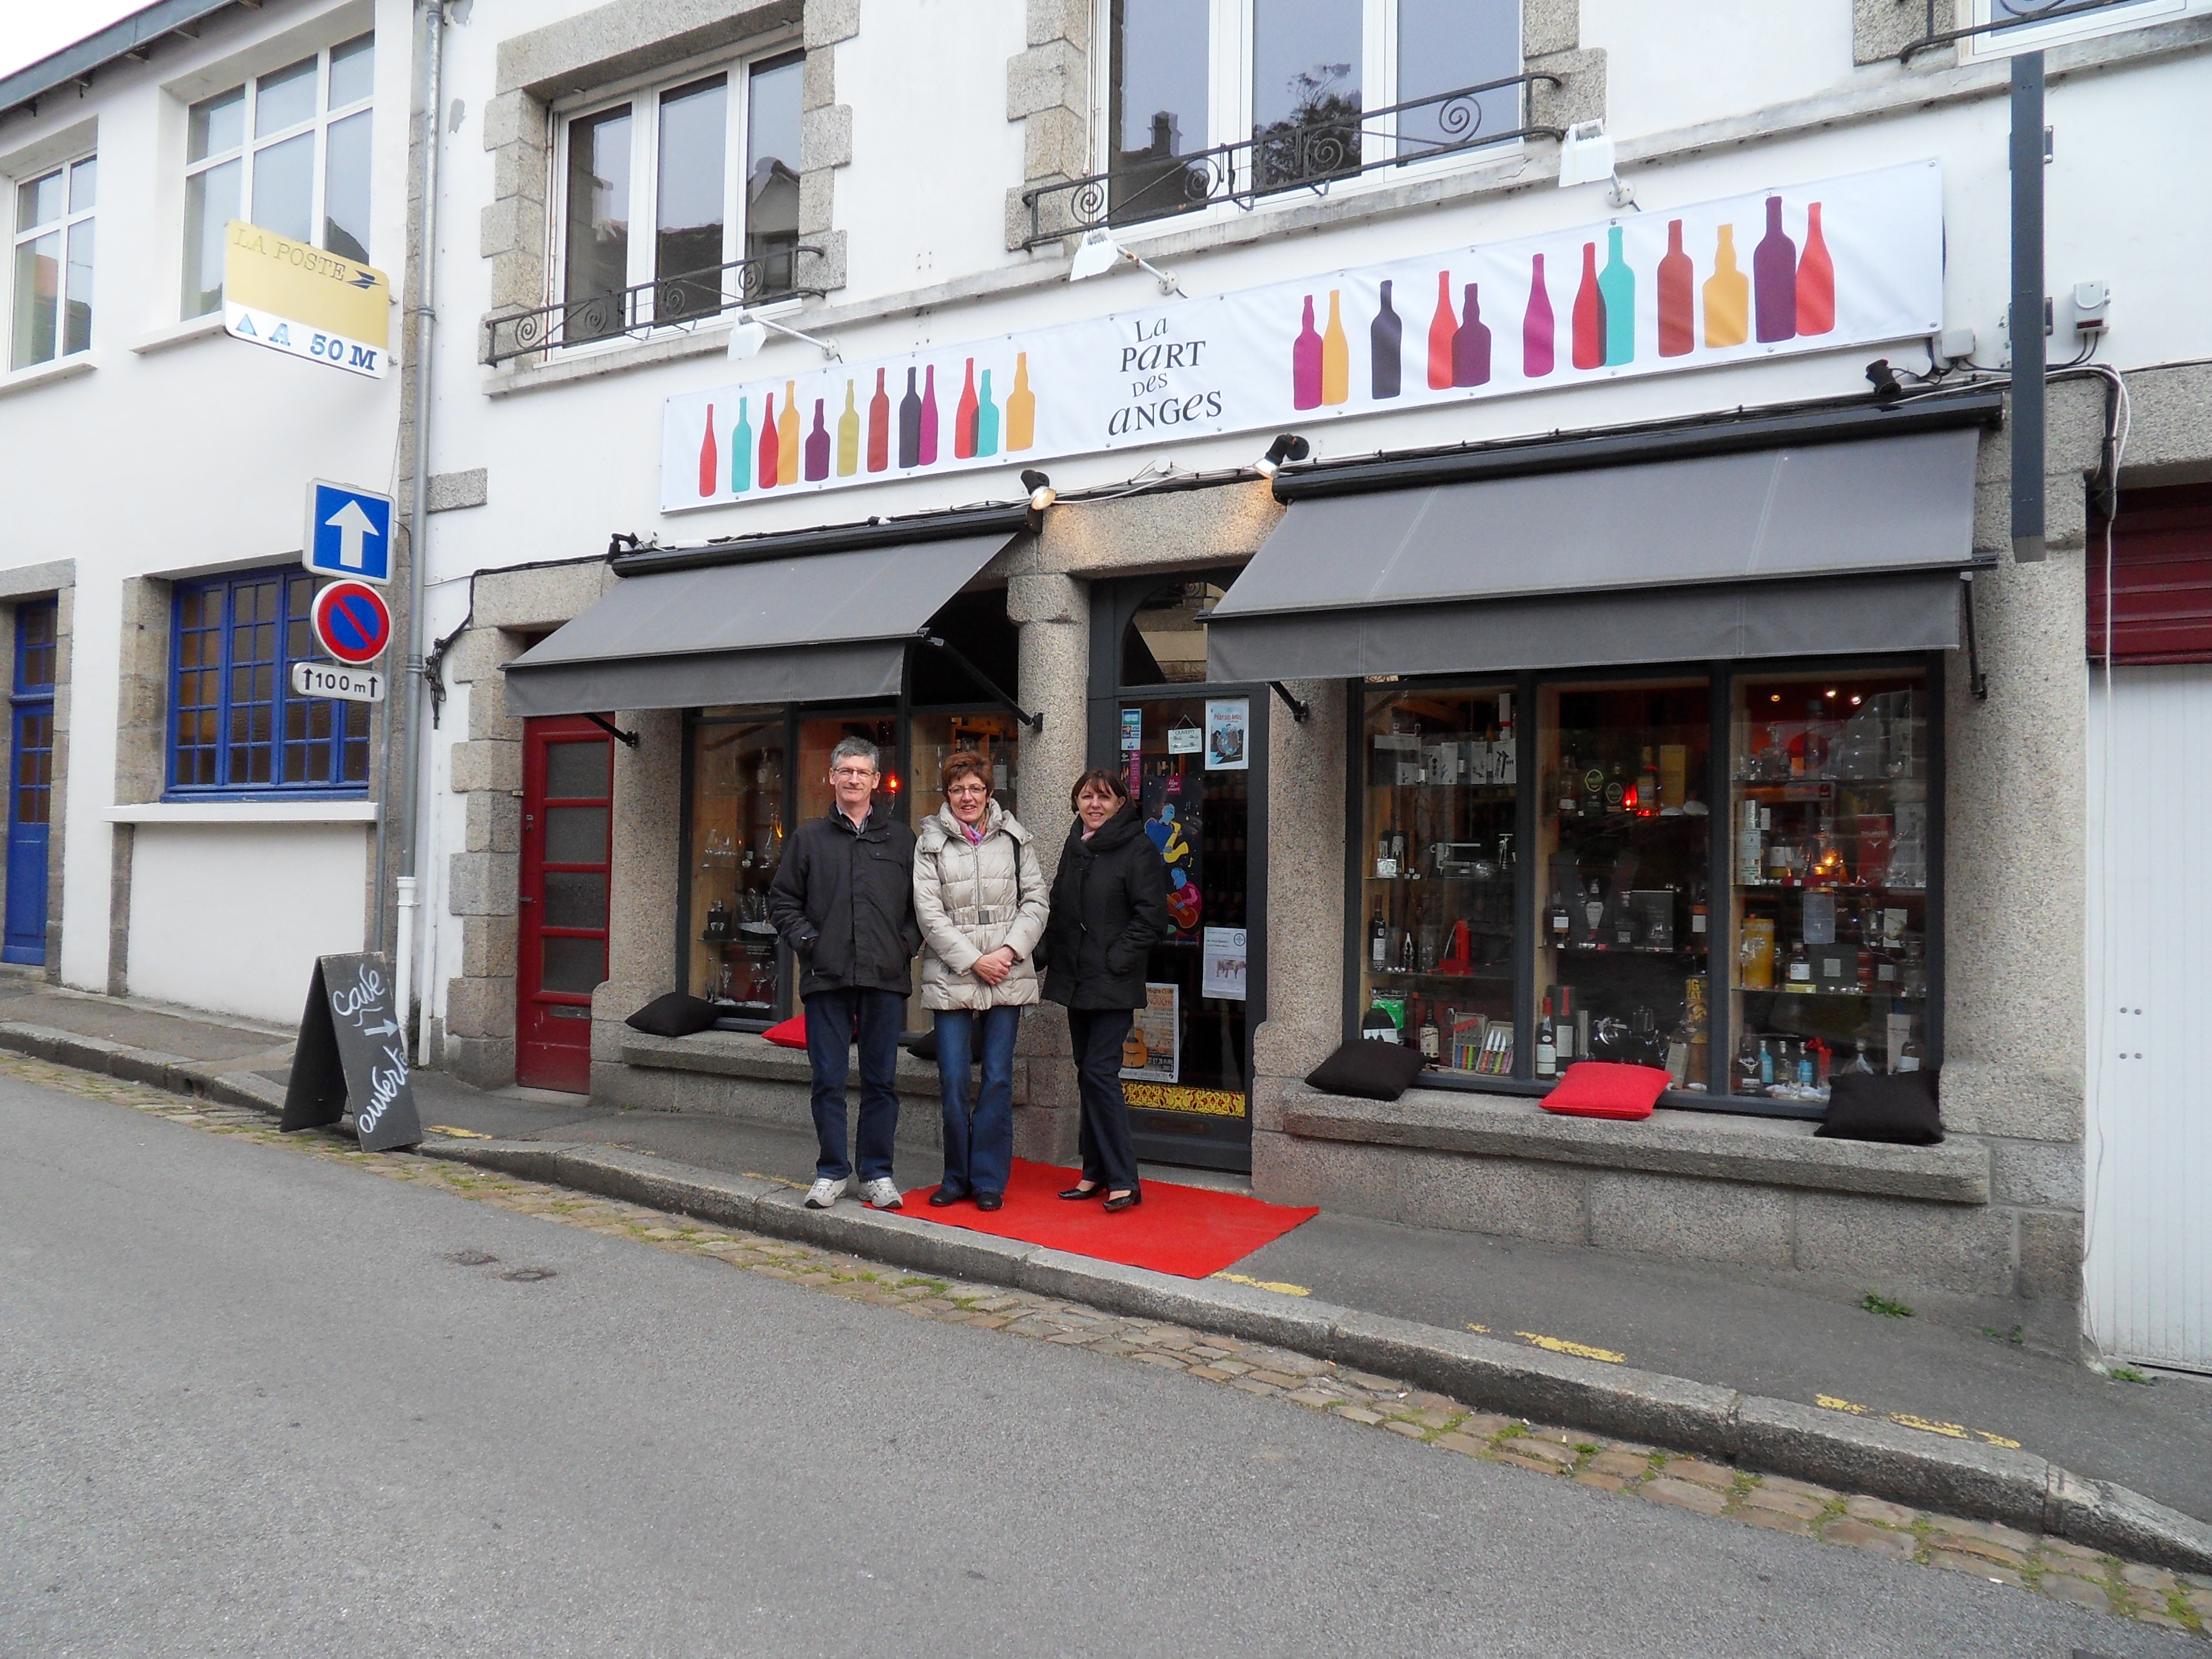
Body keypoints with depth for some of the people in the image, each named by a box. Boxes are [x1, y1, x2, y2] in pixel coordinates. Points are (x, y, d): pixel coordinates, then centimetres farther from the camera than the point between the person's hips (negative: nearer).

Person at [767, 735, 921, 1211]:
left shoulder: (901, 839, 10)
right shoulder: (808, 837, 9)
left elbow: (922, 901, 13)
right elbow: (782, 900, 10)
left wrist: (908, 942, -1)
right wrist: (807, 940, -3)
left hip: (885, 977, 0)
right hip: (826, 976, 0)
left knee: (881, 1081, 6)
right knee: (828, 1081, 4)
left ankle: (878, 1173, 17)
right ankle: (832, 1172, 16)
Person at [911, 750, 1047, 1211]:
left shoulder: (1014, 838, 9)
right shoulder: (930, 843, 3)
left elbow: (1035, 900, 6)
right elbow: (929, 913, -3)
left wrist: (1010, 950, -8)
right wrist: (974, 960, -10)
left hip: (1008, 978, 1)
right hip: (950, 978, -1)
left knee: (998, 1079, 3)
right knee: (954, 1081, 1)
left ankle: (989, 1179, 13)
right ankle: (957, 1177, 16)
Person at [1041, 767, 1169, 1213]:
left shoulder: (1138, 849, -9)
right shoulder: (1074, 846, 13)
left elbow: (1150, 917, -13)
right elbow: (1058, 907, 21)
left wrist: (1116, 960, -15)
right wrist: (1055, 955, 9)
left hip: (1113, 986, -7)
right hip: (1077, 982, 7)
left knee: (1099, 1072, -11)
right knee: (1088, 1073, 11)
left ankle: (1123, 1181, -2)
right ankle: (1097, 1173, 21)